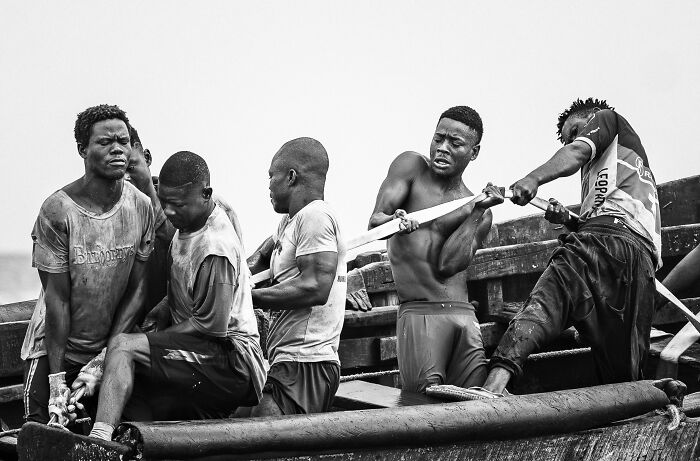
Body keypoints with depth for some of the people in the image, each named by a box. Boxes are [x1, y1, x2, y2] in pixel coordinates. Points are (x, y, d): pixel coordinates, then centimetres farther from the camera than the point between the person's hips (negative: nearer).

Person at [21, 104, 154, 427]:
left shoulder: (141, 207, -6)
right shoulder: (57, 211, -16)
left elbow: (137, 290, -3)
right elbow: (57, 300, -15)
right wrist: (57, 379, -16)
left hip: (111, 345, 3)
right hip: (54, 349, -3)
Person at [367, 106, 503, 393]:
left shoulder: (479, 214, 14)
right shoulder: (411, 167, 10)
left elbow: (447, 265, -2)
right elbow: (374, 222, -4)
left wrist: (479, 210, -3)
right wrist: (394, 220, -28)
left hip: (465, 315, 3)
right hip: (418, 312, -3)